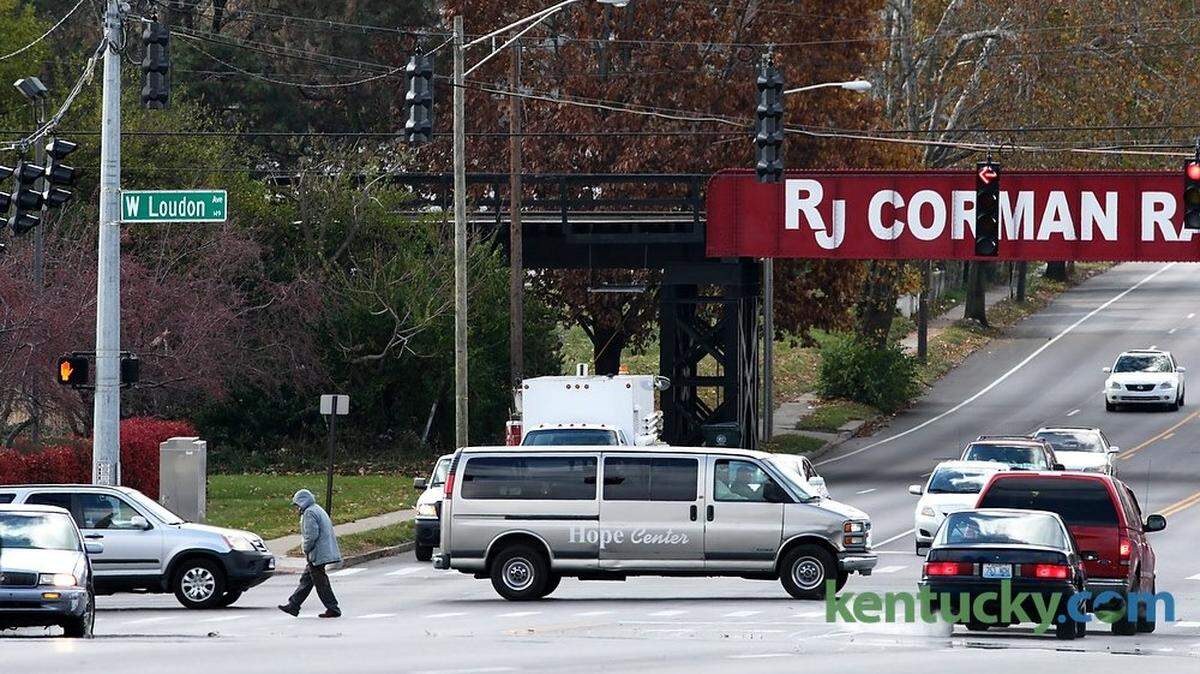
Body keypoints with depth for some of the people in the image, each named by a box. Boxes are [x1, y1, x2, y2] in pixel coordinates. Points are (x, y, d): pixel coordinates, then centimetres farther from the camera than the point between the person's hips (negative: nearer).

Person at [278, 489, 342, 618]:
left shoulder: (309, 513, -14)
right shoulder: (318, 510, 18)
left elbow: (311, 535, -22)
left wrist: (306, 549, -7)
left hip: (317, 554, -11)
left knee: (320, 582, -5)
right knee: (306, 579, 14)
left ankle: (333, 609, -2)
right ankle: (293, 606, 18)